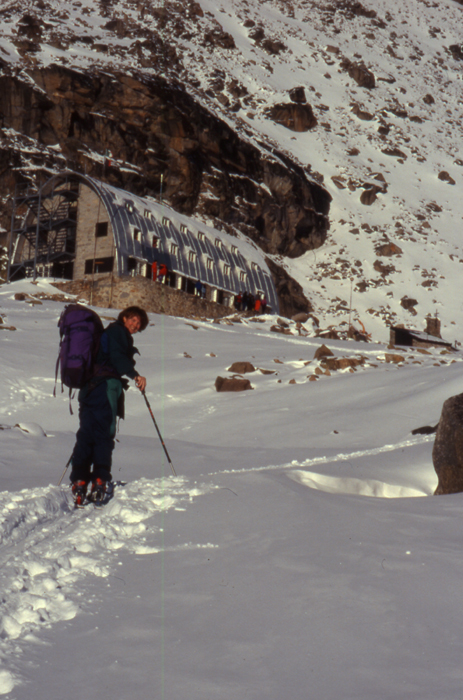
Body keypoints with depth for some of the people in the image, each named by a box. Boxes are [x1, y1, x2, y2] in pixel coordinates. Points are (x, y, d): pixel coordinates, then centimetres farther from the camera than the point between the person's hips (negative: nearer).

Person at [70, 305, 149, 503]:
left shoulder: (108, 332, 29)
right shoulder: (117, 331, 1)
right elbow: (117, 357, -15)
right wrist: (135, 375, -21)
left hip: (89, 386, 9)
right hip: (106, 385, -9)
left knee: (86, 434, 1)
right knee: (104, 434, -9)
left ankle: (79, 481, -6)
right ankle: (99, 481, -14)